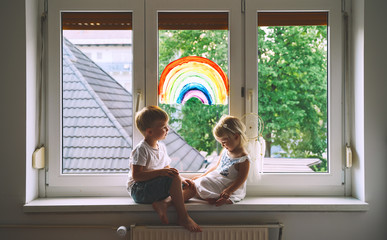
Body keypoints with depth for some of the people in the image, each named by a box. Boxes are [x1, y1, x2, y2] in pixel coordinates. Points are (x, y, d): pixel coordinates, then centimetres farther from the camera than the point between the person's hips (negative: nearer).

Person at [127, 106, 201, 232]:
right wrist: (160, 172, -31)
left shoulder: (162, 147, 12)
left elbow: (167, 169, 18)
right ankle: (183, 217, -23)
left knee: (191, 187, -2)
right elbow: (136, 175, -22)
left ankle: (163, 203, -23)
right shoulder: (141, 149, -14)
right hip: (139, 190, -9)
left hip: (158, 188, 9)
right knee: (174, 177, -30)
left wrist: (180, 179, 0)